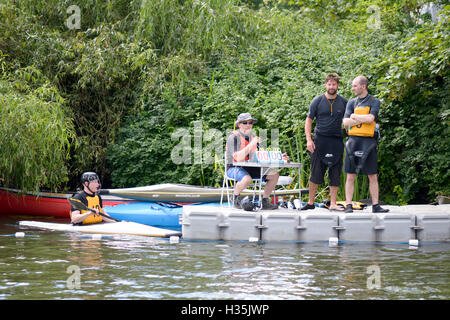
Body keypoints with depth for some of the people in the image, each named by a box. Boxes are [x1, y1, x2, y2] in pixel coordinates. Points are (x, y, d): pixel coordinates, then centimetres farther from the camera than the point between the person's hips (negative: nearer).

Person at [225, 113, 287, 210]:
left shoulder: (253, 137, 11)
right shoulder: (233, 137, -14)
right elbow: (238, 158, -26)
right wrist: (251, 144, -28)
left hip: (250, 168, 7)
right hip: (234, 168, -7)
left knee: (274, 174, -7)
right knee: (247, 179, -39)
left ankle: (264, 202, -1)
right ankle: (235, 197, -9)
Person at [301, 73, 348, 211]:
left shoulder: (343, 102, 8)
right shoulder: (317, 101, 3)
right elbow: (308, 120, 4)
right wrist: (309, 139, -6)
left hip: (337, 141, 2)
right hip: (320, 140, -2)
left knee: (335, 174, 2)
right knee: (316, 173, -1)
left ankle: (333, 204, 7)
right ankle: (311, 202, 7)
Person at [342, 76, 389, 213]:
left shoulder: (374, 102, 3)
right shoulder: (352, 103, 12)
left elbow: (370, 118, -13)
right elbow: (346, 122, 0)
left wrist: (354, 116, -3)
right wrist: (364, 118, -8)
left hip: (368, 141, -2)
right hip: (353, 140, 2)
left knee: (373, 176, 2)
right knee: (350, 176, 1)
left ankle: (375, 205, 7)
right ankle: (348, 205, 4)